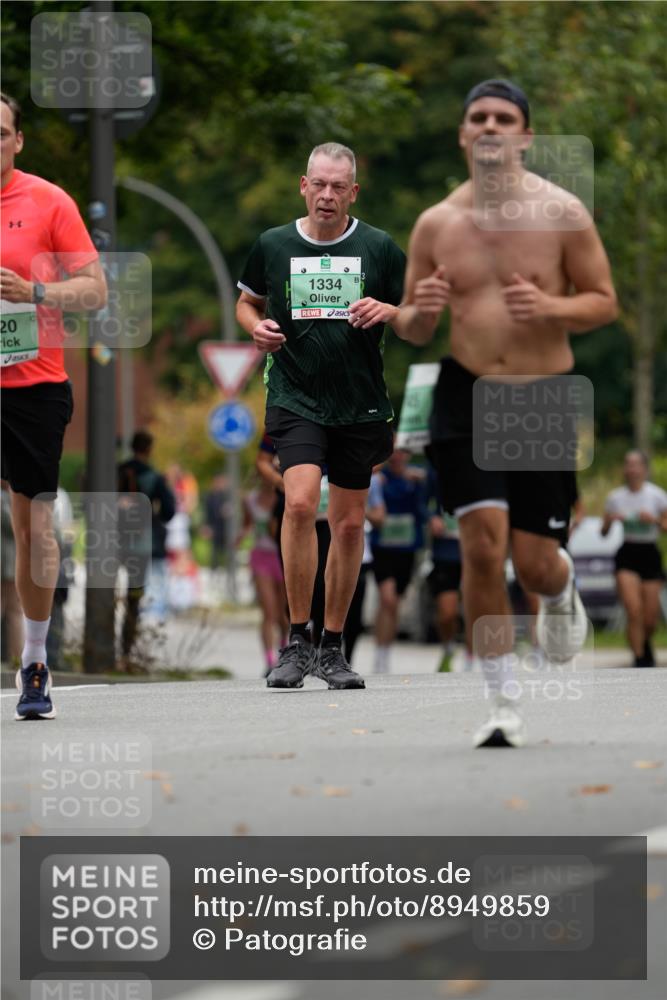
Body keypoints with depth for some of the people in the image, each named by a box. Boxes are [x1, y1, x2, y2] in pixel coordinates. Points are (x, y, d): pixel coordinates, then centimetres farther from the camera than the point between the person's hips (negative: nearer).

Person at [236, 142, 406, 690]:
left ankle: (332, 646, 18)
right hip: (295, 398, -1)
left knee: (349, 523, 6)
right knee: (301, 502, -21)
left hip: (361, 405, 2)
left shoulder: (380, 248, 2)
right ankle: (297, 639, -13)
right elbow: (247, 301, 19)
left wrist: (389, 312, -14)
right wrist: (258, 326, -3)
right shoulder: (273, 245, 4)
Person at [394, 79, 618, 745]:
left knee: (535, 563, -1)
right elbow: (410, 329, 12)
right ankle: (502, 706, -2)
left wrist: (551, 308, -19)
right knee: (482, 545, -13)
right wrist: (420, 311, -12)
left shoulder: (560, 213, -2)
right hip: (465, 396, 1)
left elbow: (604, 301, 1)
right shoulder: (435, 224, 5)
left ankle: (562, 594, 40)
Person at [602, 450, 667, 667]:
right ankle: (639, 658, -11)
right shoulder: (616, 497, 3)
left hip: (650, 554, 0)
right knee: (633, 611, -17)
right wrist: (610, 520, -12)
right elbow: (604, 532, 8)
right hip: (627, 554, 0)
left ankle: (645, 644, 35)